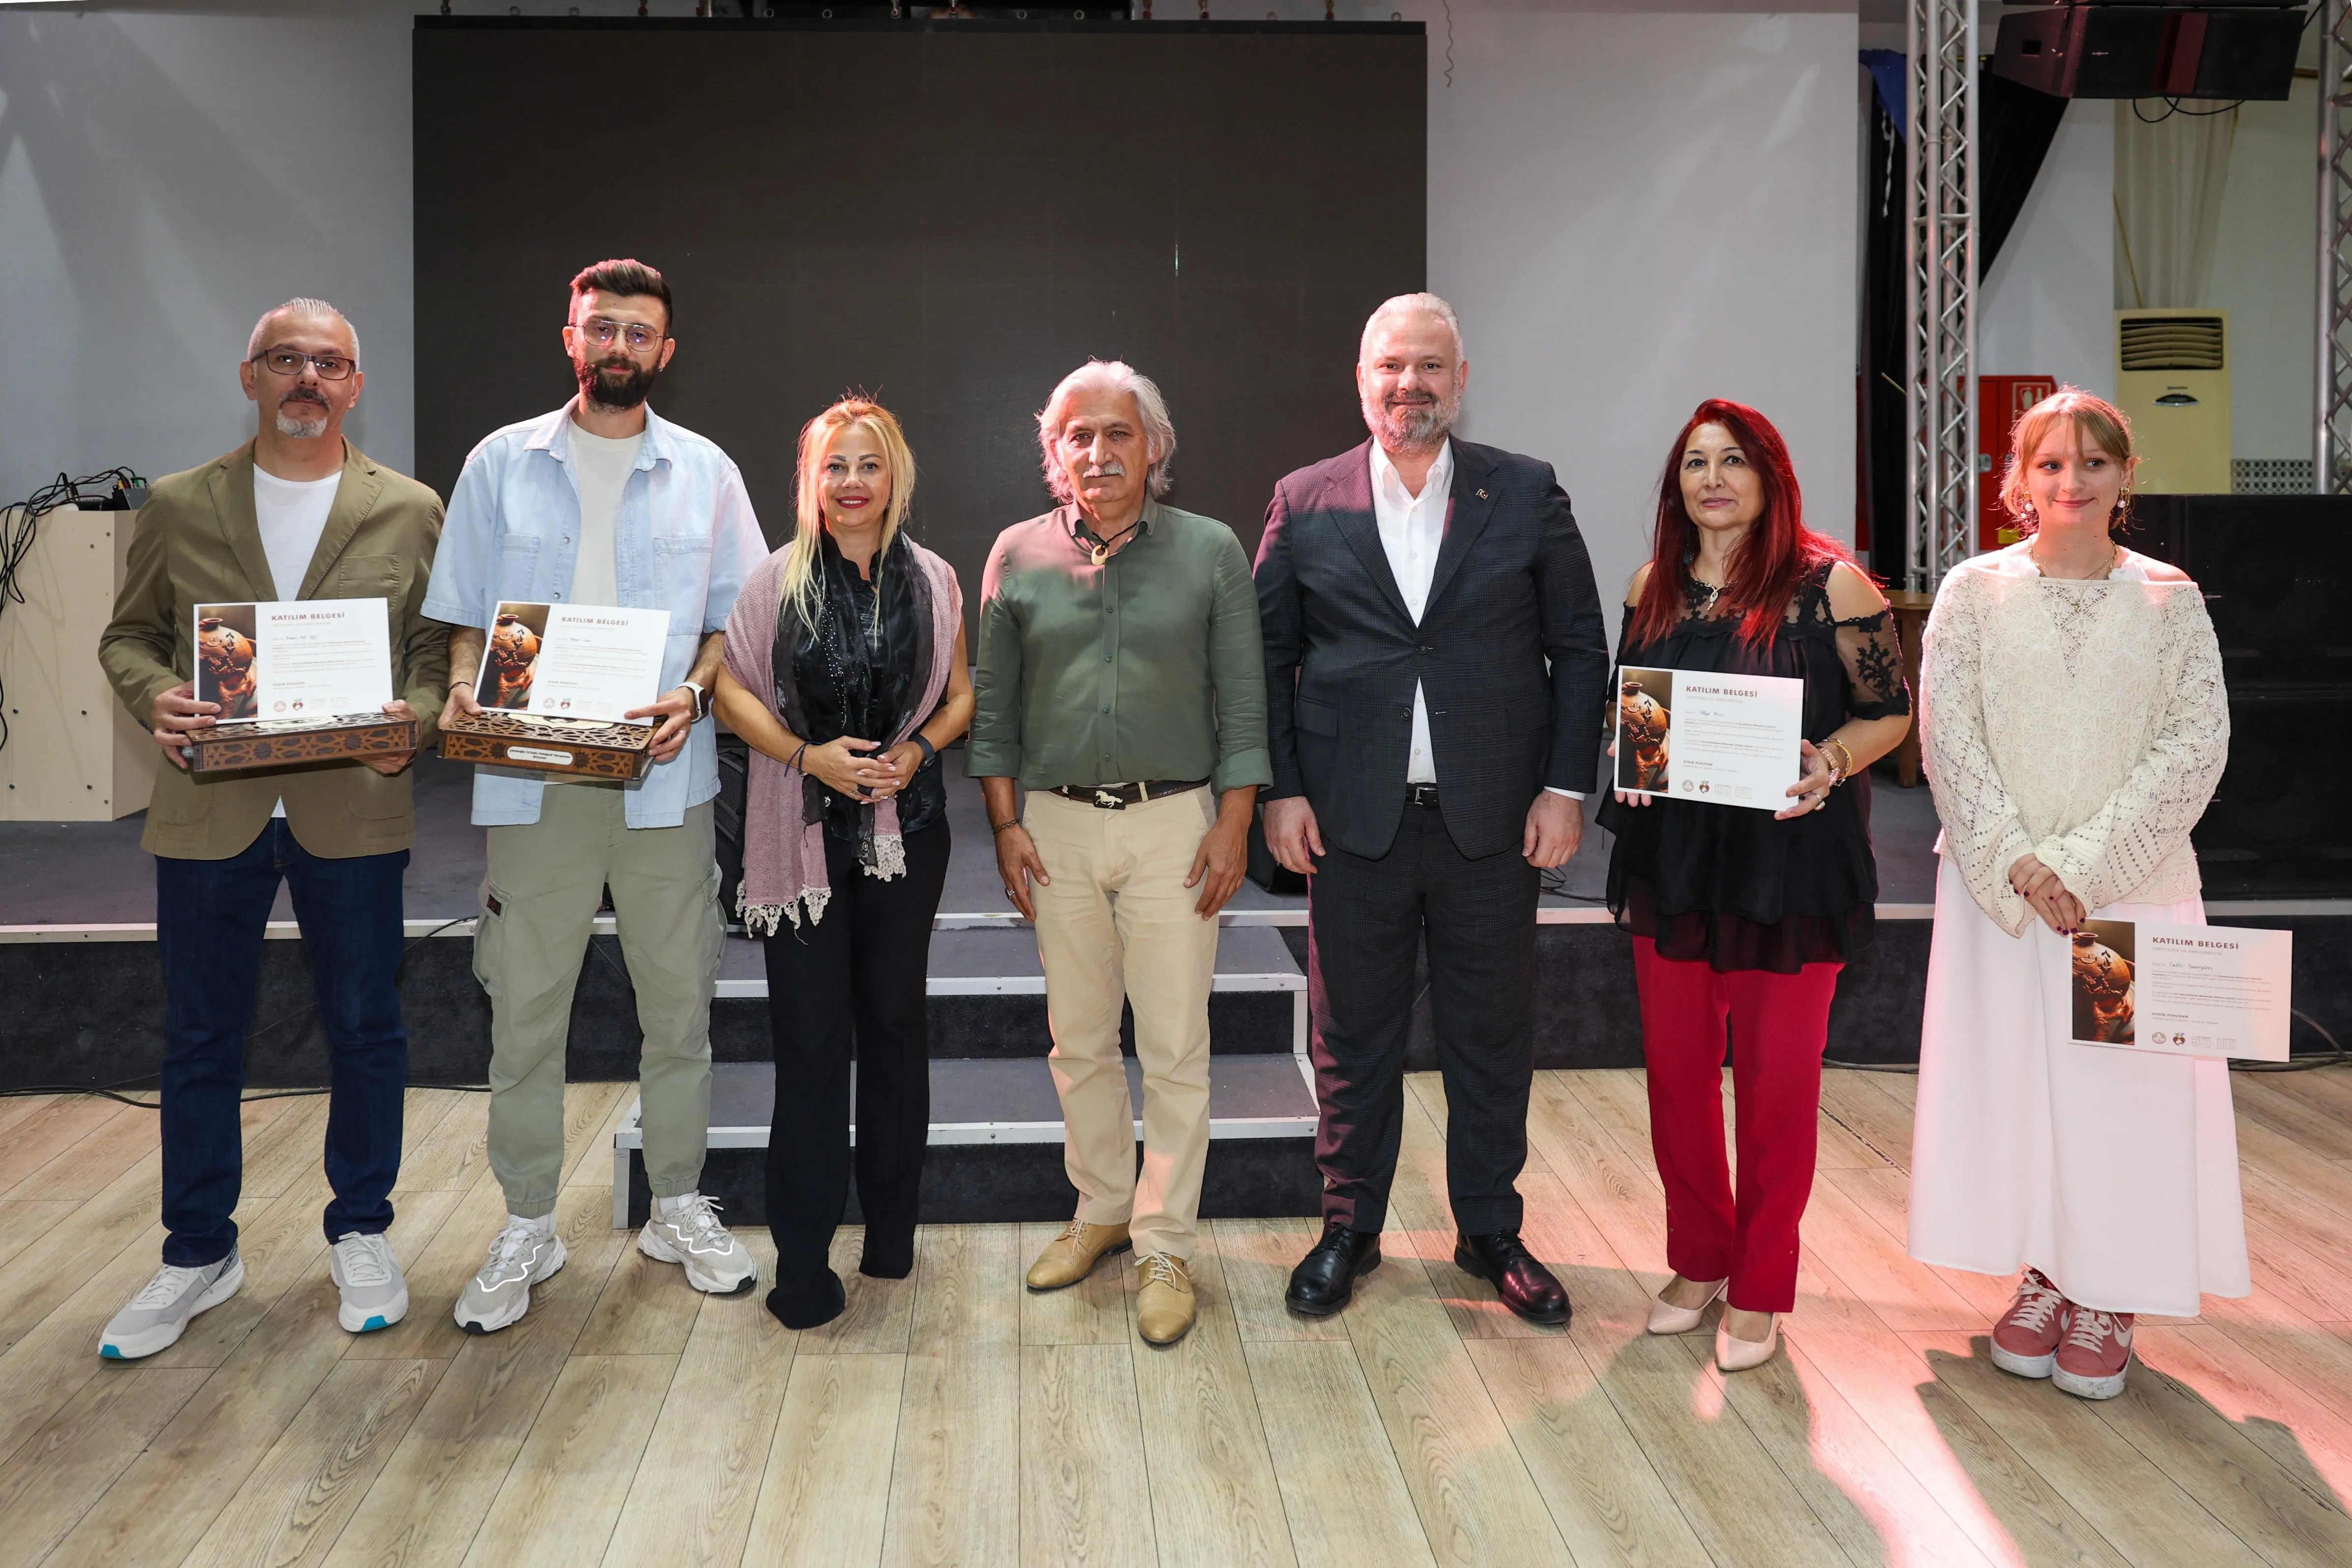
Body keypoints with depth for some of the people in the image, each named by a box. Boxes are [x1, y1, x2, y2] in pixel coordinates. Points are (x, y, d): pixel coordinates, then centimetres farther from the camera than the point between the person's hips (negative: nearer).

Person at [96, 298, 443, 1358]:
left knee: (365, 1030, 8)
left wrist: (416, 716, -16)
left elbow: (442, 647, 4)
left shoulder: (409, 511, 4)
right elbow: (128, 634, 11)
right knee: (199, 1039, 10)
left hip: (354, 808, -1)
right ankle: (198, 1254, 26)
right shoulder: (178, 506, 7)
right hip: (209, 812, 1)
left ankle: (361, 1235, 26)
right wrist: (152, 695, -11)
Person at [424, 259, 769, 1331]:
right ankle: (527, 1227, 18)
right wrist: (466, 690, -11)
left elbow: (737, 619, 8)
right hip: (532, 781, 0)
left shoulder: (705, 472, 9)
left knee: (678, 1001, 6)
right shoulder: (502, 463, 9)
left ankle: (679, 1209, 22)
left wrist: (691, 693, -11)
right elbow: (465, 613, 9)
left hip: (663, 779, 0)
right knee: (524, 1008, 4)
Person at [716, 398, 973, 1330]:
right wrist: (808, 755, -13)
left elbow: (961, 696, 10)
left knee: (894, 1019, 11)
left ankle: (891, 1228, 26)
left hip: (906, 828, 2)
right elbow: (732, 689, 0)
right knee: (810, 1034, -1)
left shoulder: (932, 582, 5)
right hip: (805, 833, -1)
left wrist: (917, 751, -8)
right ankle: (803, 1256, 8)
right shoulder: (778, 580, 0)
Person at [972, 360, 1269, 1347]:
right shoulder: (1019, 555, 5)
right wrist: (1005, 824, 2)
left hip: (1174, 824, -2)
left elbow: (1243, 700, 0)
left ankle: (1164, 1246, 14)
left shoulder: (1211, 552, 0)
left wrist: (1235, 823, -6)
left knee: (1175, 1049, 1)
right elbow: (994, 701, 8)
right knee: (1079, 1042, 12)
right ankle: (1101, 1211, 30)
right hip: (1058, 826, 2)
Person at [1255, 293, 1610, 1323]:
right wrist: (1282, 790, -3)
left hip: (1493, 818, 0)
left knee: (1492, 1037, 11)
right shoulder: (1306, 503, 3)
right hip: (1352, 819, 0)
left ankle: (1491, 1231, 28)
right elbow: (1269, 657, 4)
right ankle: (1350, 1227, 27)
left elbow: (1579, 649, 4)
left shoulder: (1526, 494, 3)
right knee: (1352, 1035, 10)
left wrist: (1566, 786, -3)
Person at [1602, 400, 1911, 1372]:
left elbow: (1892, 710, -2)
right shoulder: (1654, 588, 8)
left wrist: (1830, 762, -20)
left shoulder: (1829, 584, -6)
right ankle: (1698, 1262, 30)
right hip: (1670, 862, 4)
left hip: (1789, 862, -4)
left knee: (1776, 1081, 5)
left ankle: (1760, 1291, 21)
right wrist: (1627, 756, -3)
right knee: (1677, 1070, 10)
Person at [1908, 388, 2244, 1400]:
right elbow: (1948, 735, -4)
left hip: (2134, 887, 0)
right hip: (1999, 886, 0)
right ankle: (2041, 1277, 22)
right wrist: (2018, 864, -13)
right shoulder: (1976, 591, 3)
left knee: (2126, 1083, 3)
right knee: (2011, 1075, 6)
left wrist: (2086, 866, -14)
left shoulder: (2170, 601, 3)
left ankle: (2107, 1301, 17)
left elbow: (2196, 744, -5)